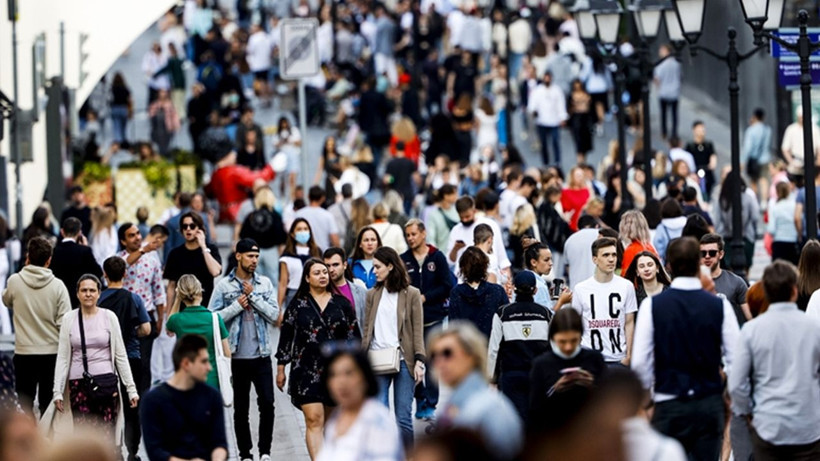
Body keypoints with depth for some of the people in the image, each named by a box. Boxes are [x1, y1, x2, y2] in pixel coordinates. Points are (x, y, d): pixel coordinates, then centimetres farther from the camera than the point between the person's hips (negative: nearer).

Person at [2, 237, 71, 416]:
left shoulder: (15, 281, -6)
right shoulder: (57, 286, -7)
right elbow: (65, 323, -8)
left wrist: (26, 269, 16)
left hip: (24, 353, 0)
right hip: (52, 352, 0)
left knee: (25, 407, 6)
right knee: (48, 406, 8)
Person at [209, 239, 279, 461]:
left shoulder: (265, 283, 5)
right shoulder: (224, 285, 0)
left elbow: (274, 315, -3)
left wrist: (253, 296, -10)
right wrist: (237, 306, -12)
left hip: (261, 355, 1)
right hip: (237, 356, -1)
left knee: (267, 403, -6)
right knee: (241, 407, 7)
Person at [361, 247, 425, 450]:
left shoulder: (411, 294, 2)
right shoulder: (372, 295, 10)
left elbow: (418, 331, 0)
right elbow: (367, 330, 11)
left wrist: (419, 361, -9)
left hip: (403, 361, -2)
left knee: (403, 418, 1)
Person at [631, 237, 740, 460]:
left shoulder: (653, 305, -6)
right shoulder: (720, 306, -4)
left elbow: (640, 361, -6)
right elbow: (735, 360, -3)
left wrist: (644, 392, 12)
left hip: (669, 405, -1)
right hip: (710, 404, 1)